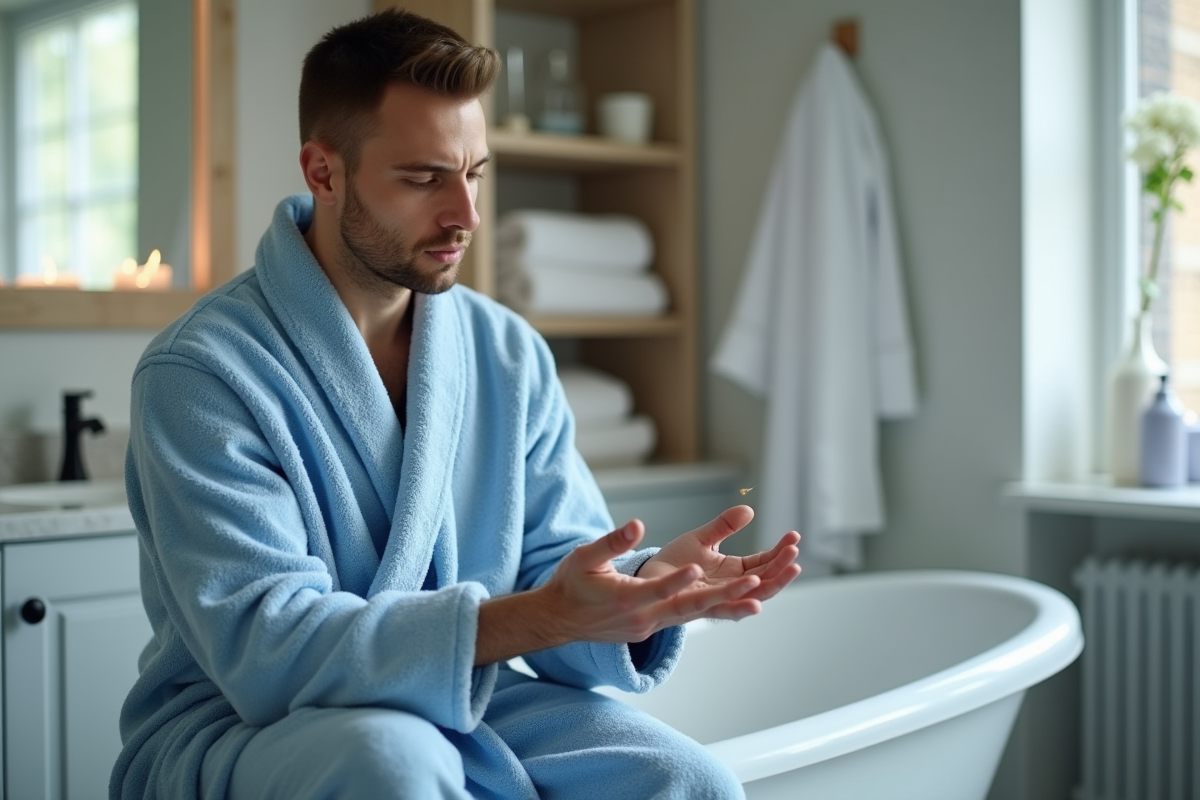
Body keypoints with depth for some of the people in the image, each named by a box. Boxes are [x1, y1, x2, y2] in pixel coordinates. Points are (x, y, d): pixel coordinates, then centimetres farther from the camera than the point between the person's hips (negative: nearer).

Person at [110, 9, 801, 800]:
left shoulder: (512, 356, 1)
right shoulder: (202, 372, -16)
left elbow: (552, 564, 0)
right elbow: (264, 647, -24)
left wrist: (650, 585, -25)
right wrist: (540, 616, -35)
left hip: (456, 711, 4)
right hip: (232, 729, -3)